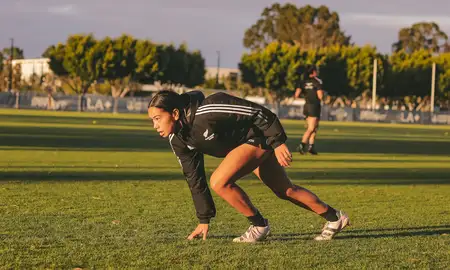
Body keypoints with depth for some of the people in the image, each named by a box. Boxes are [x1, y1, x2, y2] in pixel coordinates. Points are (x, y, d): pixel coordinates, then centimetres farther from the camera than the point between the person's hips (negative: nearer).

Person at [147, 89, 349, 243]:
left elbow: (258, 113, -26)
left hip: (260, 137, -9)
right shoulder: (177, 139, -8)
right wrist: (204, 220, 4)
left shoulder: (207, 111, -33)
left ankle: (259, 226, -6)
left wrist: (278, 143, -24)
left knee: (219, 182, -23)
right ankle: (334, 218, 36)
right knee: (285, 191, 19)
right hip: (244, 144, 9)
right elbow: (194, 178, 2)